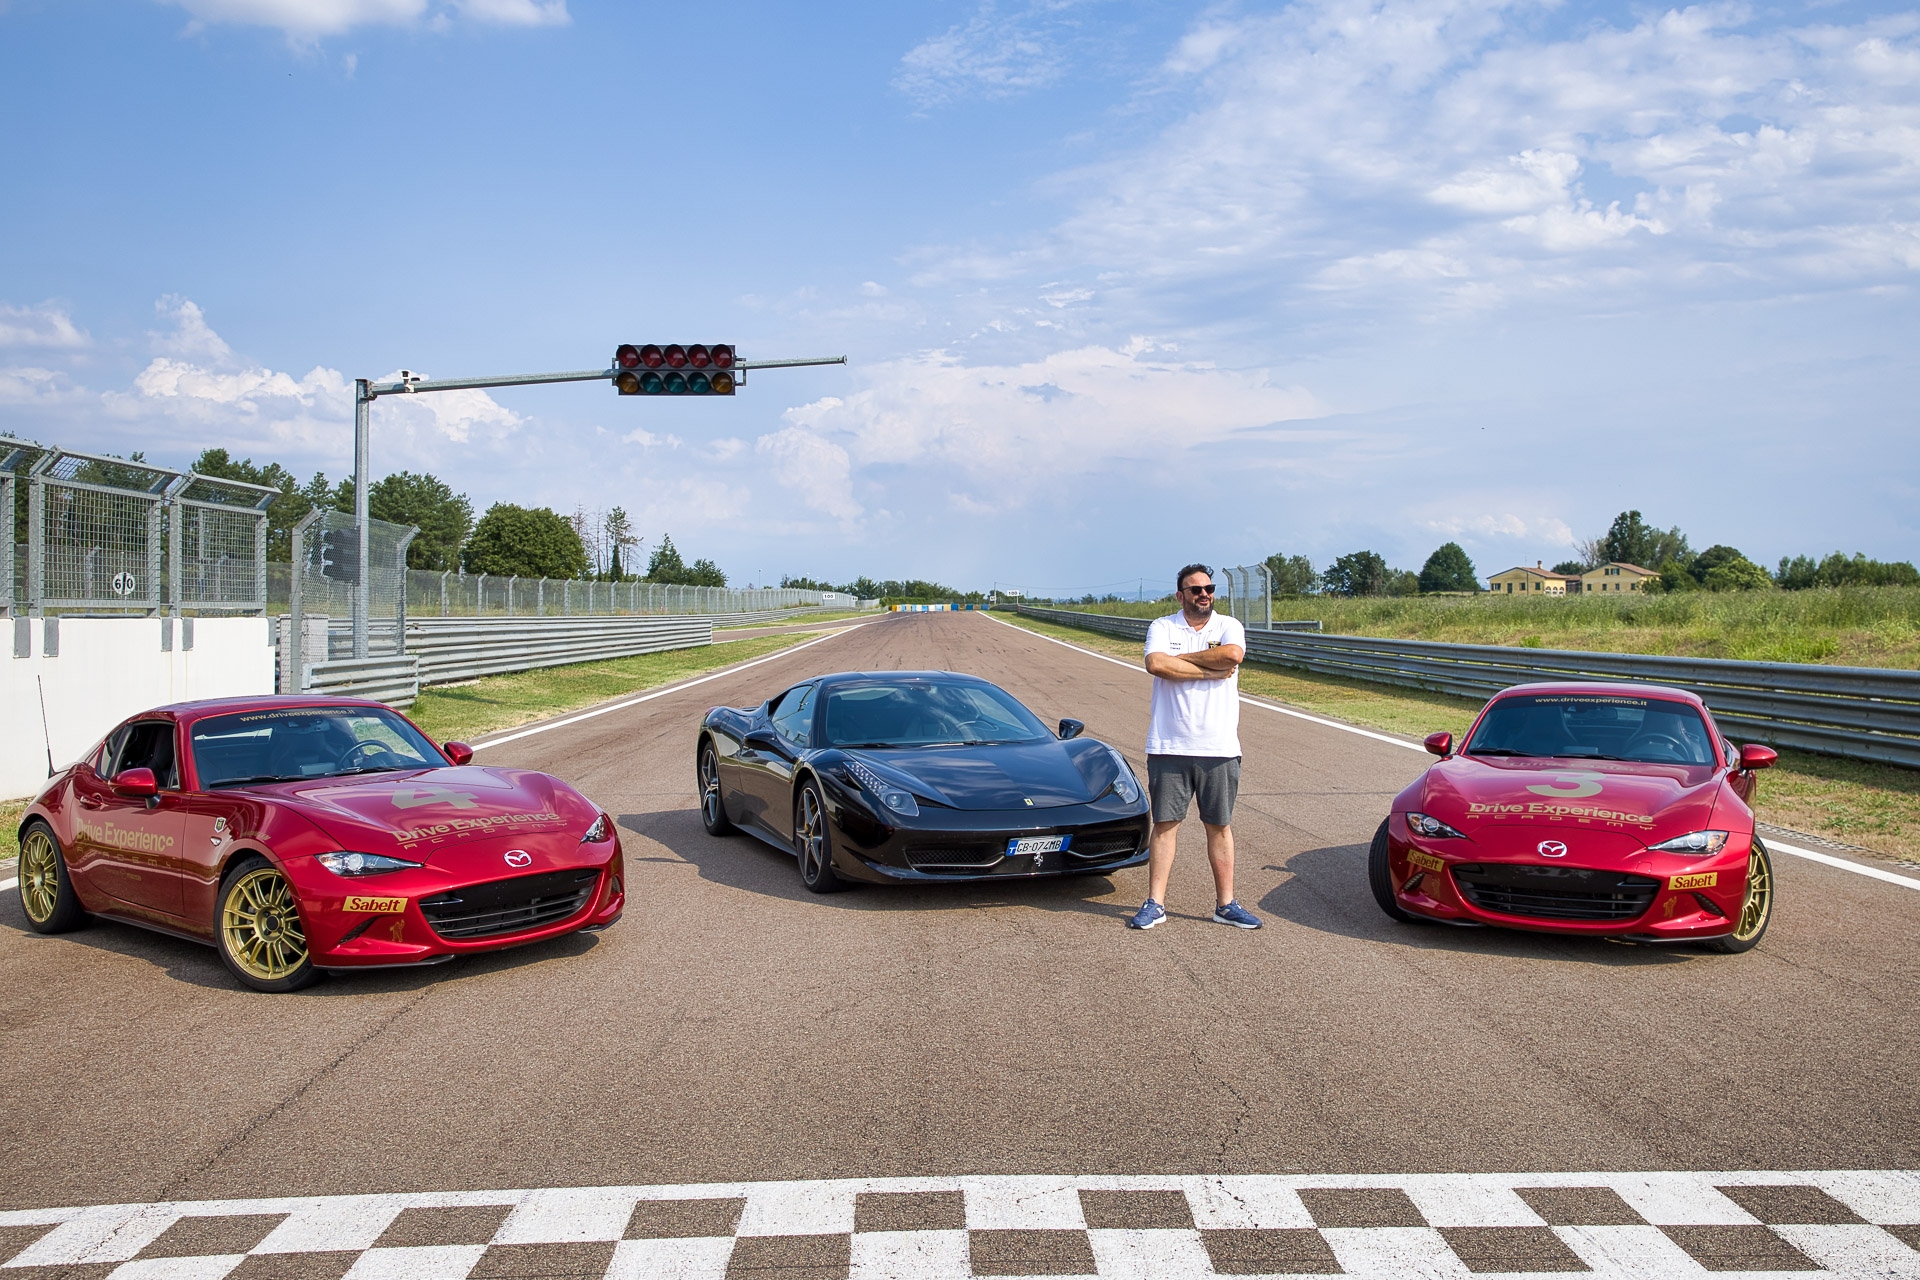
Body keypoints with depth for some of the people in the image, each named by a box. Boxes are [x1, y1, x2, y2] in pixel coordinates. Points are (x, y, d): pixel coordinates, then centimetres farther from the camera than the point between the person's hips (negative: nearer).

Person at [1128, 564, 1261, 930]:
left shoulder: (1229, 626, 7)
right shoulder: (1162, 627, 5)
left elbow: (1233, 655, -16)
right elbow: (1155, 664, -15)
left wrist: (1181, 658, -8)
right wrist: (1208, 672, -13)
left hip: (1220, 747, 1)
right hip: (1169, 746, -1)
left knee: (1220, 826, 8)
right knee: (1165, 825, 2)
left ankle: (1225, 904, 17)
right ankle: (1155, 904, 8)